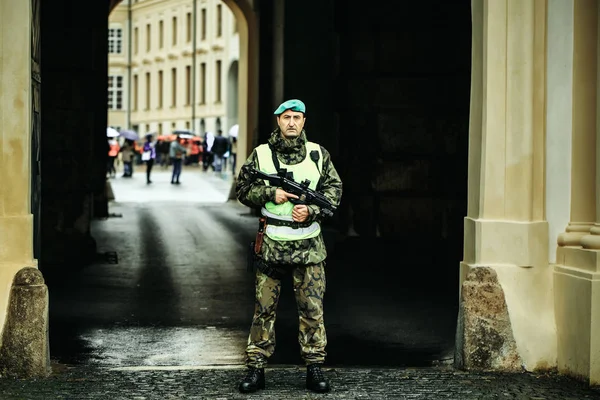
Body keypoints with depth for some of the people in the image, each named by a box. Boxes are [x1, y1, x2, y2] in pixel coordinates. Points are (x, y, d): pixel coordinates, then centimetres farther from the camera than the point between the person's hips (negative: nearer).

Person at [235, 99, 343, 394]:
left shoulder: (318, 154, 5)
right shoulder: (261, 155, 2)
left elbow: (334, 189, 5)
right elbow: (243, 189, 4)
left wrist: (312, 211, -11)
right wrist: (271, 194, -12)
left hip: (309, 246, 1)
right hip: (271, 245, 0)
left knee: (312, 309, 2)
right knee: (264, 308, 3)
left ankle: (314, 367, 10)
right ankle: (256, 368, 9)